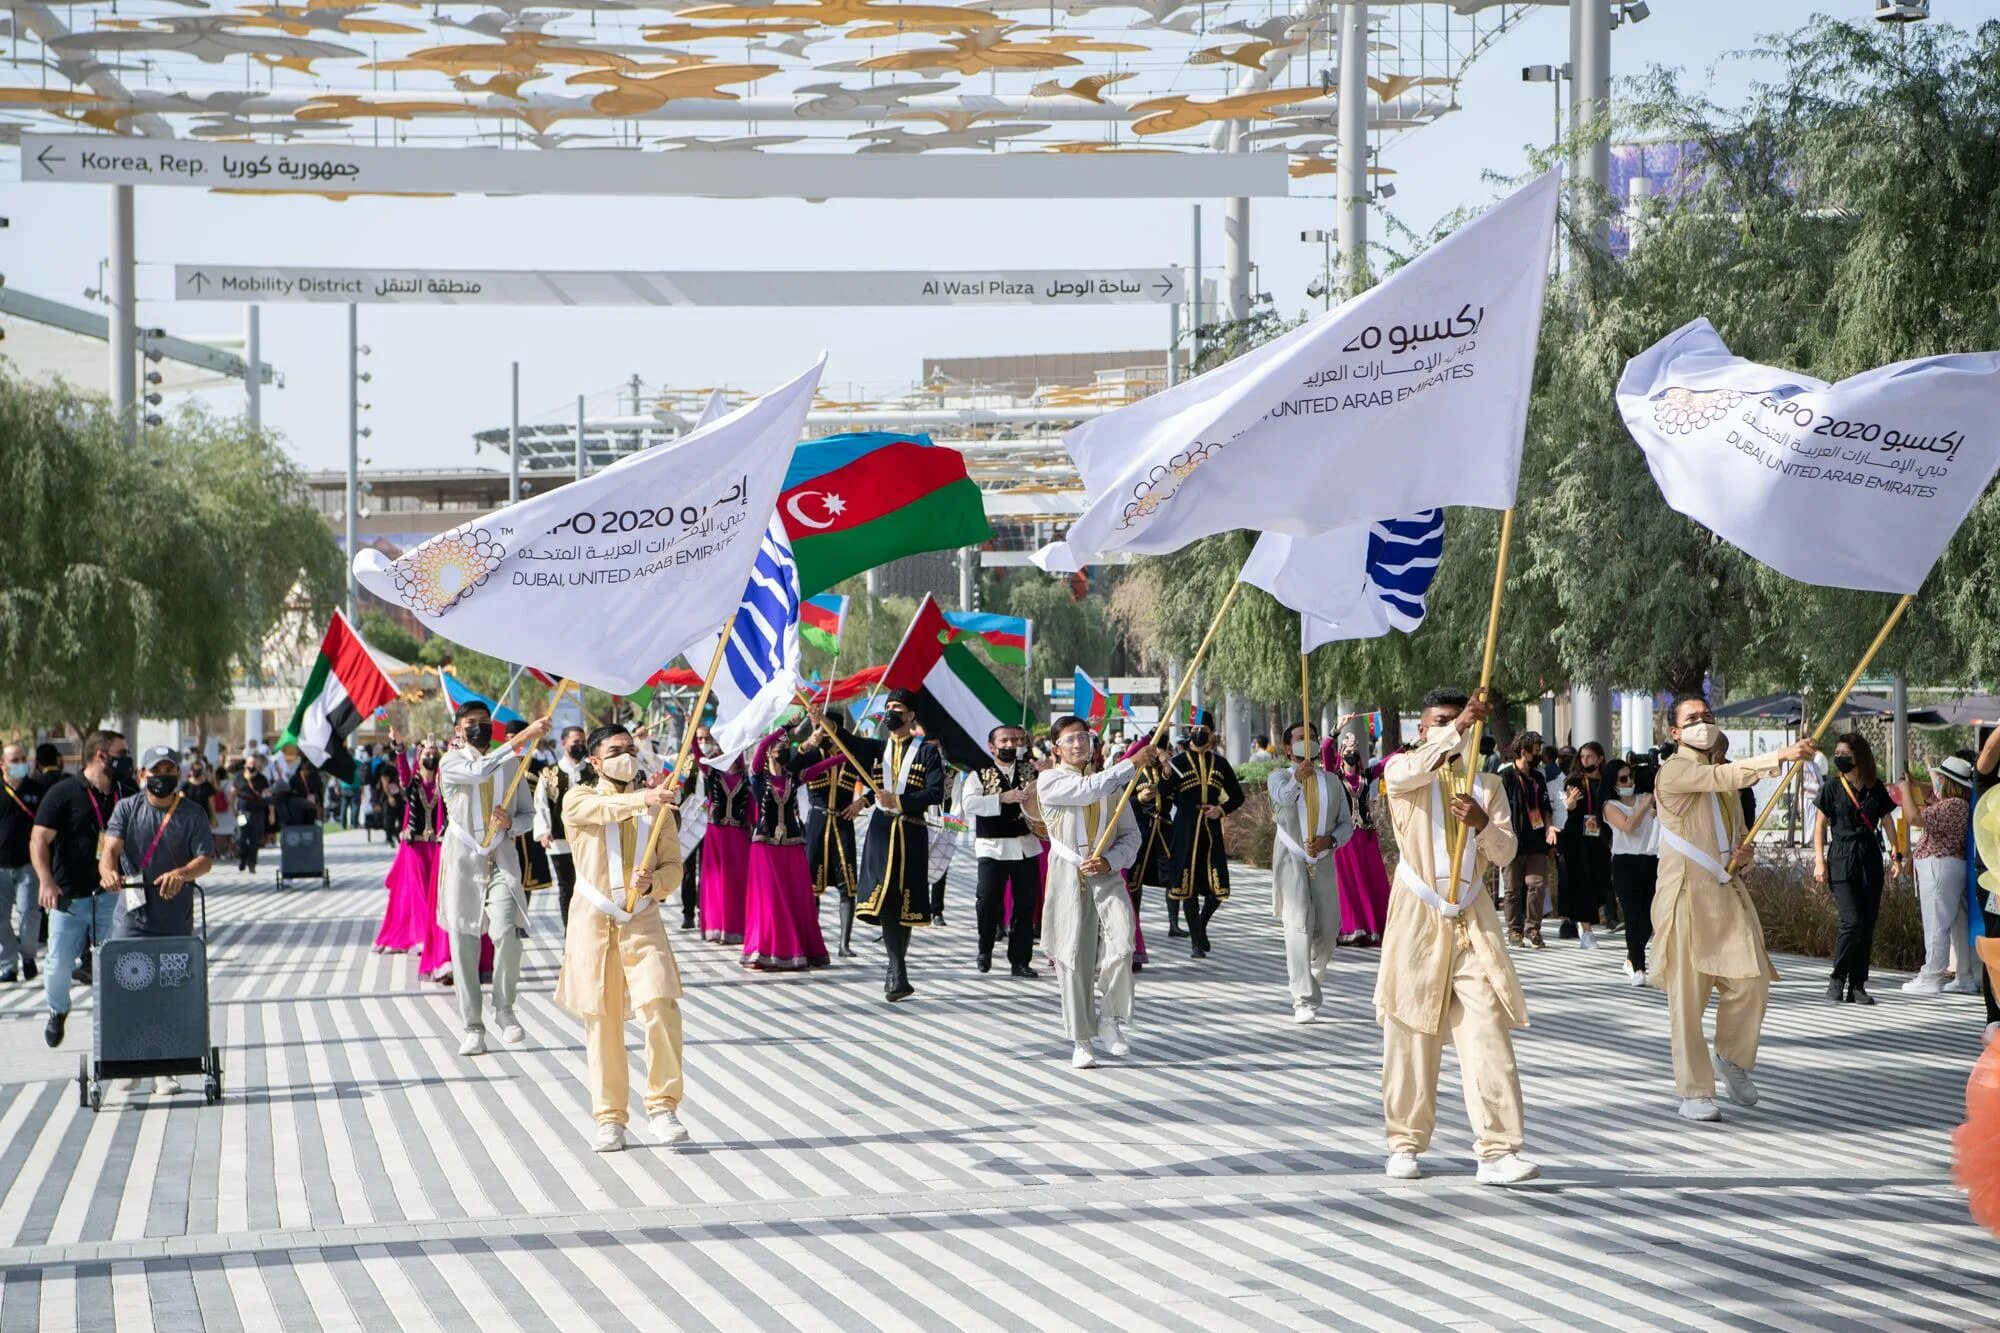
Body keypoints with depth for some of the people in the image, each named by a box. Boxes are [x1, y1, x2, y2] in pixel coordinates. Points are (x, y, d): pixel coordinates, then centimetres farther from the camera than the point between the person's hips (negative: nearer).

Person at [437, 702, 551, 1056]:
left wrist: (510, 821, -8)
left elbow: (528, 812, 17)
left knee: (507, 933, -18)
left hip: (502, 859, 1)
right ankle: (472, 1027, 9)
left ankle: (504, 1010, 1)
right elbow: (479, 772, -23)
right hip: (463, 861, -1)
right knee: (464, 944, 0)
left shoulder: (511, 762, 11)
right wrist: (522, 739, -30)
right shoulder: (452, 763, 0)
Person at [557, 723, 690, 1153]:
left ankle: (662, 1108, -9)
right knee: (601, 1020, 1)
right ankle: (610, 1119, 9)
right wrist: (643, 799, -42)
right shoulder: (578, 800, 2)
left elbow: (673, 866, 7)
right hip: (593, 920, -1)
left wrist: (653, 884, -16)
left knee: (659, 1005, -17)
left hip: (642, 920, 1)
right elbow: (604, 809, -23)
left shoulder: (657, 806, 10)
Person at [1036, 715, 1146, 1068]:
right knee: (1073, 959, -1)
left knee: (1120, 946, -18)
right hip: (1069, 878, -2)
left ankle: (1110, 1019, 2)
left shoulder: (1112, 783, 14)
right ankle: (1082, 1042, 9)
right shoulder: (1049, 781, 1)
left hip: (1107, 876, 2)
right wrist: (1133, 763, -13)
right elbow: (1089, 789, -17)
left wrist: (1110, 860, -7)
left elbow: (1131, 834, 13)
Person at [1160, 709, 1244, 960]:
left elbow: (1237, 795, 17)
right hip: (1186, 832, -2)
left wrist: (1222, 810, -2)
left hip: (1212, 830, 2)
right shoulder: (1179, 761, 1)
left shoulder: (1220, 763, 10)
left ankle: (1201, 924, 27)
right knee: (1189, 886, -1)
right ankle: (1196, 941, 7)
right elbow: (1165, 795, -9)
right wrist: (1166, 775, -28)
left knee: (1217, 887, -1)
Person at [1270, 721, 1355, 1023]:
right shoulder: (1279, 777, 1)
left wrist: (1329, 840, -12)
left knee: (1328, 929, 6)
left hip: (1323, 861, 4)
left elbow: (1347, 824, 11)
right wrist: (1297, 780, -46)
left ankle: (1314, 974, 39)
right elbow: (1282, 795, -23)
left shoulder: (1332, 782, 13)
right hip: (1291, 860, -4)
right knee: (1299, 925, -17)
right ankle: (1304, 1000, -22)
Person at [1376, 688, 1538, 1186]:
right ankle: (1406, 1143, 14)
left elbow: (1505, 852, 5)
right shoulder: (1400, 770, 5)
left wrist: (1482, 823, -16)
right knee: (1411, 1034, 1)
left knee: (1488, 1032, -8)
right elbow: (1414, 769, -21)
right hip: (1417, 917, -2)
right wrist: (1457, 729, -33)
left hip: (1472, 921, 2)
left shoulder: (1486, 785, 14)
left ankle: (1498, 1152, -13)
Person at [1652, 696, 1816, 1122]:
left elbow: (1740, 830, 28)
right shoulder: (1674, 772, -6)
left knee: (1751, 982, -4)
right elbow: (1723, 777, -23)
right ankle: (1694, 1092, 3)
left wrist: (1744, 854, 4)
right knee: (1688, 993, -4)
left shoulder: (1718, 774, 19)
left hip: (1728, 891, 7)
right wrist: (1780, 756, -31)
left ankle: (1733, 1059, 21)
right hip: (1688, 892, -7)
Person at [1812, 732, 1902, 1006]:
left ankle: (1857, 986, 7)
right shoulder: (1833, 787, 0)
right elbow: (1820, 826, 3)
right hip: (1841, 860, -3)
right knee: (1852, 922, -16)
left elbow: (1887, 822, 13)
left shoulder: (1876, 788, 6)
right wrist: (1819, 861, -4)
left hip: (1870, 860, 3)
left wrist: (1895, 855, 5)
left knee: (1868, 925, 1)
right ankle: (1837, 979, 0)